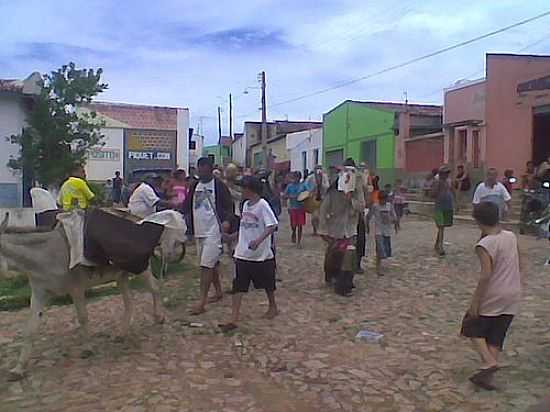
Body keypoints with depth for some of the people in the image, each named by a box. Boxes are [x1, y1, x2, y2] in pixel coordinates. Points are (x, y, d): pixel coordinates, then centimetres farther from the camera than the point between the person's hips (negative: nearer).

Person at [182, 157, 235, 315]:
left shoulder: (219, 185, -8)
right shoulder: (195, 186, 11)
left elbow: (229, 205, -9)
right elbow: (187, 206, 15)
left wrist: (228, 220, -26)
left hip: (213, 231, -7)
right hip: (199, 231, 7)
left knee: (206, 266, -10)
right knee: (212, 264, 18)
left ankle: (202, 303, -7)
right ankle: (219, 292, 33)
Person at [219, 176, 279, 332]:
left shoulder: (262, 205, -15)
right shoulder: (245, 204, 8)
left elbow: (272, 226, -24)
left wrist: (259, 240, -35)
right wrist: (233, 236, 20)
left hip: (261, 254, -6)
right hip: (243, 254, 6)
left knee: (267, 284, 15)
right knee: (238, 286, -3)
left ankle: (273, 307, 40)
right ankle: (234, 319, -4)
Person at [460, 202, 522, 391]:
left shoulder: (484, 245, -19)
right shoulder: (511, 237, 2)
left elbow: (486, 275, -23)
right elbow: (517, 266, 10)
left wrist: (475, 301, -16)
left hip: (492, 296, -6)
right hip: (513, 296, 7)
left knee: (472, 327, 14)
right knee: (495, 336, 13)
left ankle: (489, 361, -3)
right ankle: (487, 376, 15)